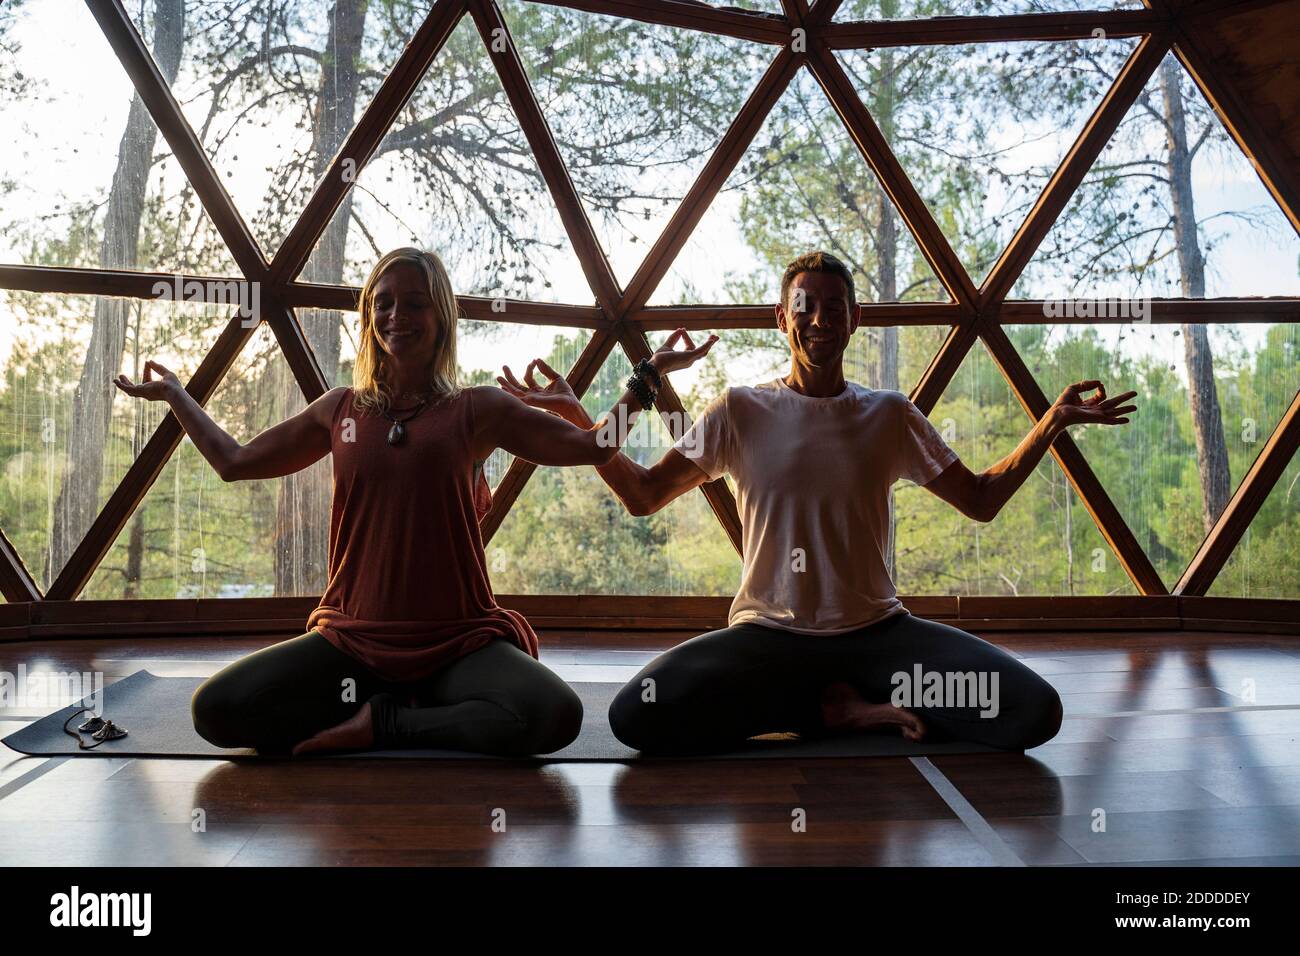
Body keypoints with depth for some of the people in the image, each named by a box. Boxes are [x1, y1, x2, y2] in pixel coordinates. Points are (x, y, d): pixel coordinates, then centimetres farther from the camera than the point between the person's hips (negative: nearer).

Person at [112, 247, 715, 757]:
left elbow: (591, 446, 4)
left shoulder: (476, 410, 3)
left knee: (555, 715, -31)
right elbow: (235, 461, 26)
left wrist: (647, 375, 1)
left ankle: (384, 723, -8)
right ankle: (413, 708, -4)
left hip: (458, 641, -2)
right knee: (214, 711, -20)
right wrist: (173, 393, 31)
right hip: (352, 638, 2)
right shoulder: (341, 409, 11)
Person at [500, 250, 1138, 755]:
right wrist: (576, 416, -7)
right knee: (635, 715, -27)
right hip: (767, 634, 0)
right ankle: (842, 708, -7)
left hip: (875, 632, 1)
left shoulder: (890, 415, 7)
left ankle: (845, 705, -2)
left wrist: (1053, 422, 4)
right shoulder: (739, 411, 2)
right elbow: (642, 496, 2)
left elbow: (981, 500, 13)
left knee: (1034, 711, -21)